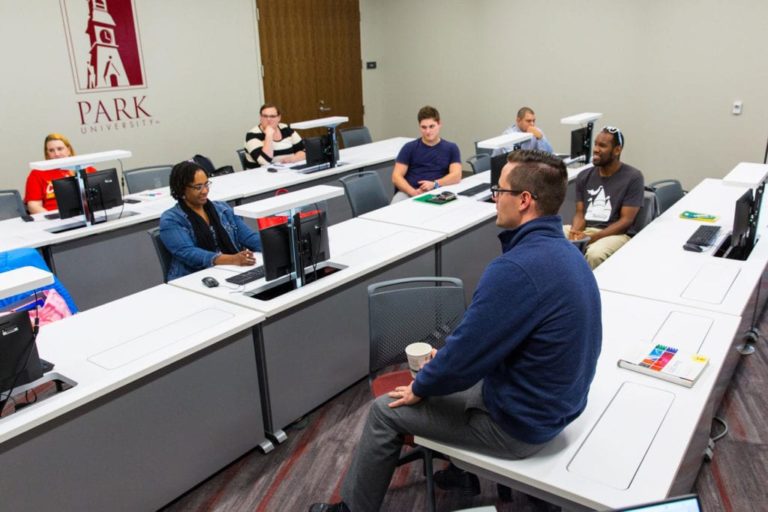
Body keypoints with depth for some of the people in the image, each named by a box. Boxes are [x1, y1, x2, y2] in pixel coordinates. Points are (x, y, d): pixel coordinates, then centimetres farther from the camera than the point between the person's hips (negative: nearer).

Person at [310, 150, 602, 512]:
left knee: (386, 410, 5)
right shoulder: (565, 251, 1)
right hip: (552, 402, 9)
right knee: (440, 371, 27)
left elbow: (462, 357, -24)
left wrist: (419, 388, -5)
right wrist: (447, 358, 10)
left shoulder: (516, 269, -32)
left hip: (518, 422, -9)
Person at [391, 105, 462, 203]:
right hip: (409, 193, 0)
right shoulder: (409, 147, 11)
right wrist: (413, 192, -16)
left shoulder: (451, 148, 13)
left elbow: (456, 175, 1)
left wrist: (435, 184, -17)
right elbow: (396, 177, 3)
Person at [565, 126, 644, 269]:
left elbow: (626, 220, -8)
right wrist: (575, 231, -15)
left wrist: (592, 238, -20)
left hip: (615, 233, -4)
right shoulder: (584, 176, 11)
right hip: (583, 229, 5)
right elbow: (580, 213, 10)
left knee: (595, 254, -38)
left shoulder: (633, 177, -3)